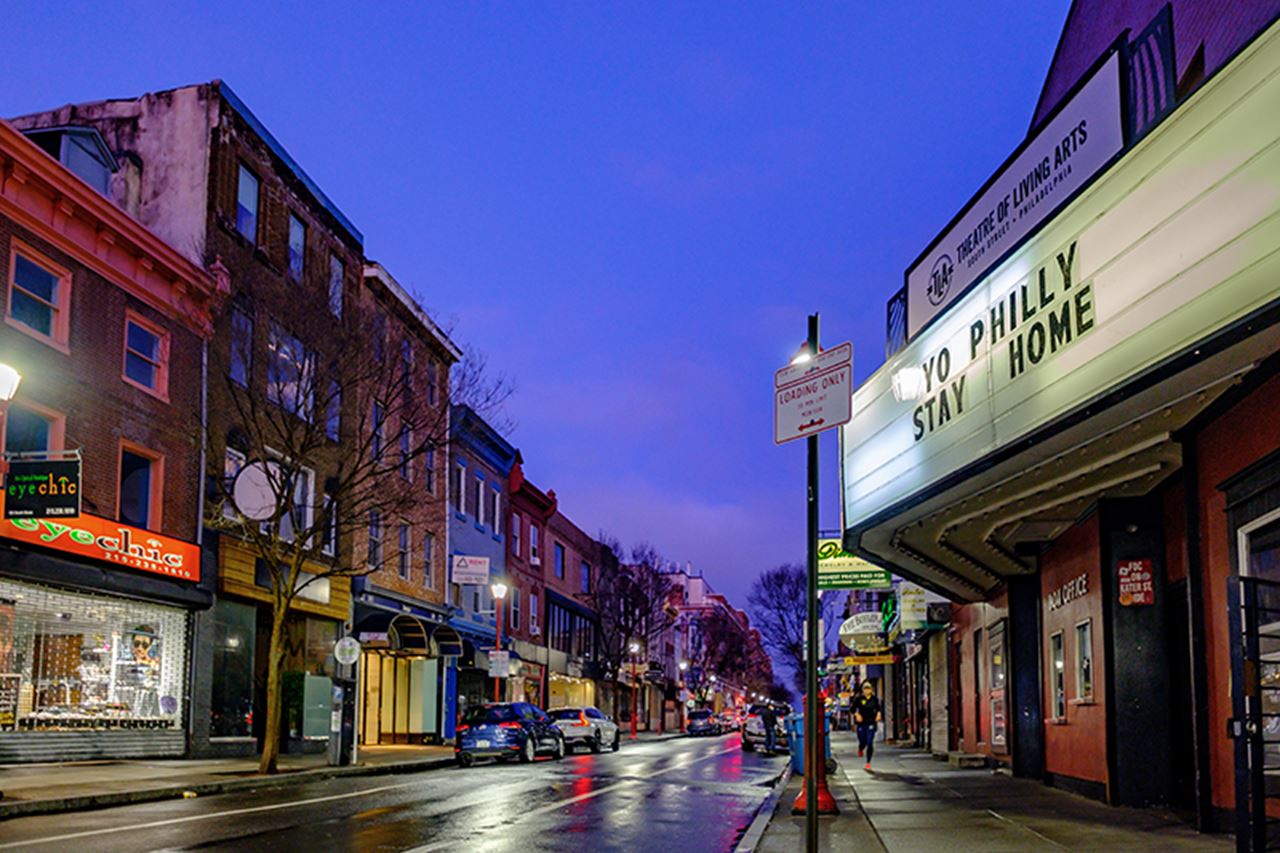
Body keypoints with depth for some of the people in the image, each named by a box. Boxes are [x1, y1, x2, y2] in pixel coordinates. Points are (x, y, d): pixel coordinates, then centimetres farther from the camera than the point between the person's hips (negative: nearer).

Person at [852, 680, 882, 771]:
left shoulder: (875, 699, 3)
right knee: (862, 742, 6)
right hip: (861, 723, 0)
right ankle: (860, 749, 47)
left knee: (870, 743, -7)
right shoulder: (859, 699, -3)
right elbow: (853, 708, 5)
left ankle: (868, 762, 2)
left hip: (871, 723, 0)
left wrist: (878, 713, 1)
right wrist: (856, 714, -12)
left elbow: (878, 708, 19)